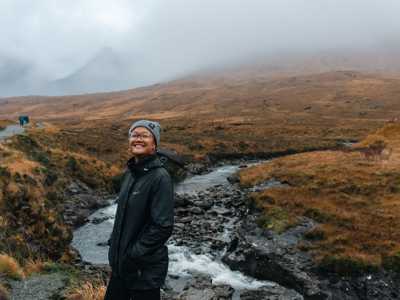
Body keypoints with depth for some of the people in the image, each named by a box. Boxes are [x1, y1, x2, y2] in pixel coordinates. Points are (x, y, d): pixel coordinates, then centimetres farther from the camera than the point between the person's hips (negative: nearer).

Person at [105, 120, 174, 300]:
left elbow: (163, 227, -22)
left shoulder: (160, 177, -19)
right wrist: (114, 242, 8)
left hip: (145, 268, -7)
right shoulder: (130, 172, 3)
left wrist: (134, 254, -18)